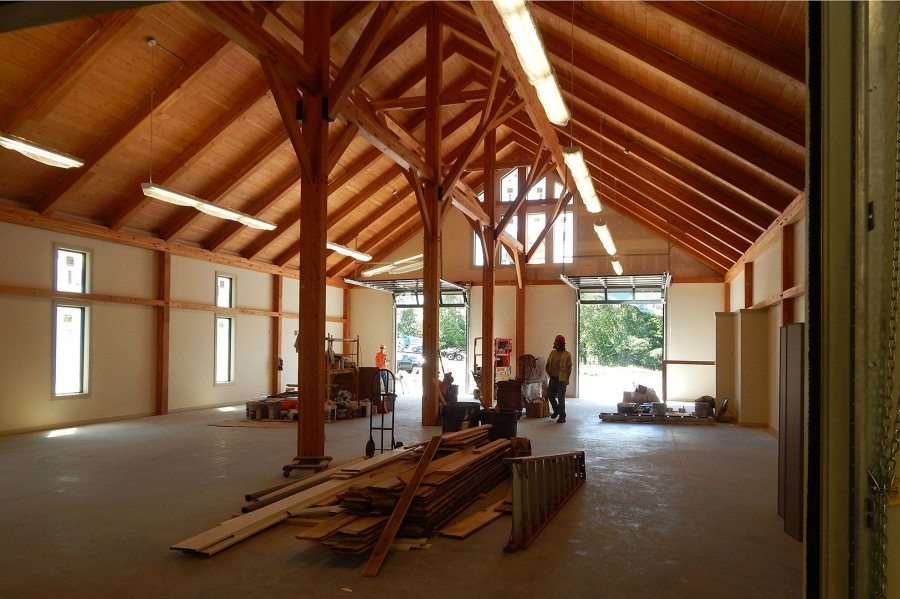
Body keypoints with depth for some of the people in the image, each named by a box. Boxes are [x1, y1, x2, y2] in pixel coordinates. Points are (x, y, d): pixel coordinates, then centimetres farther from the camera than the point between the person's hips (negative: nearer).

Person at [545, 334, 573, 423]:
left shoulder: (567, 354, -8)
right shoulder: (552, 353, 9)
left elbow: (569, 367, -8)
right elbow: (548, 364, 18)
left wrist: (567, 379, -13)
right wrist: (548, 372, 2)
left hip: (561, 379, -6)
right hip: (552, 378, 6)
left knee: (561, 398, -2)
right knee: (550, 395, 13)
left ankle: (562, 416, 8)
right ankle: (556, 410, 35)